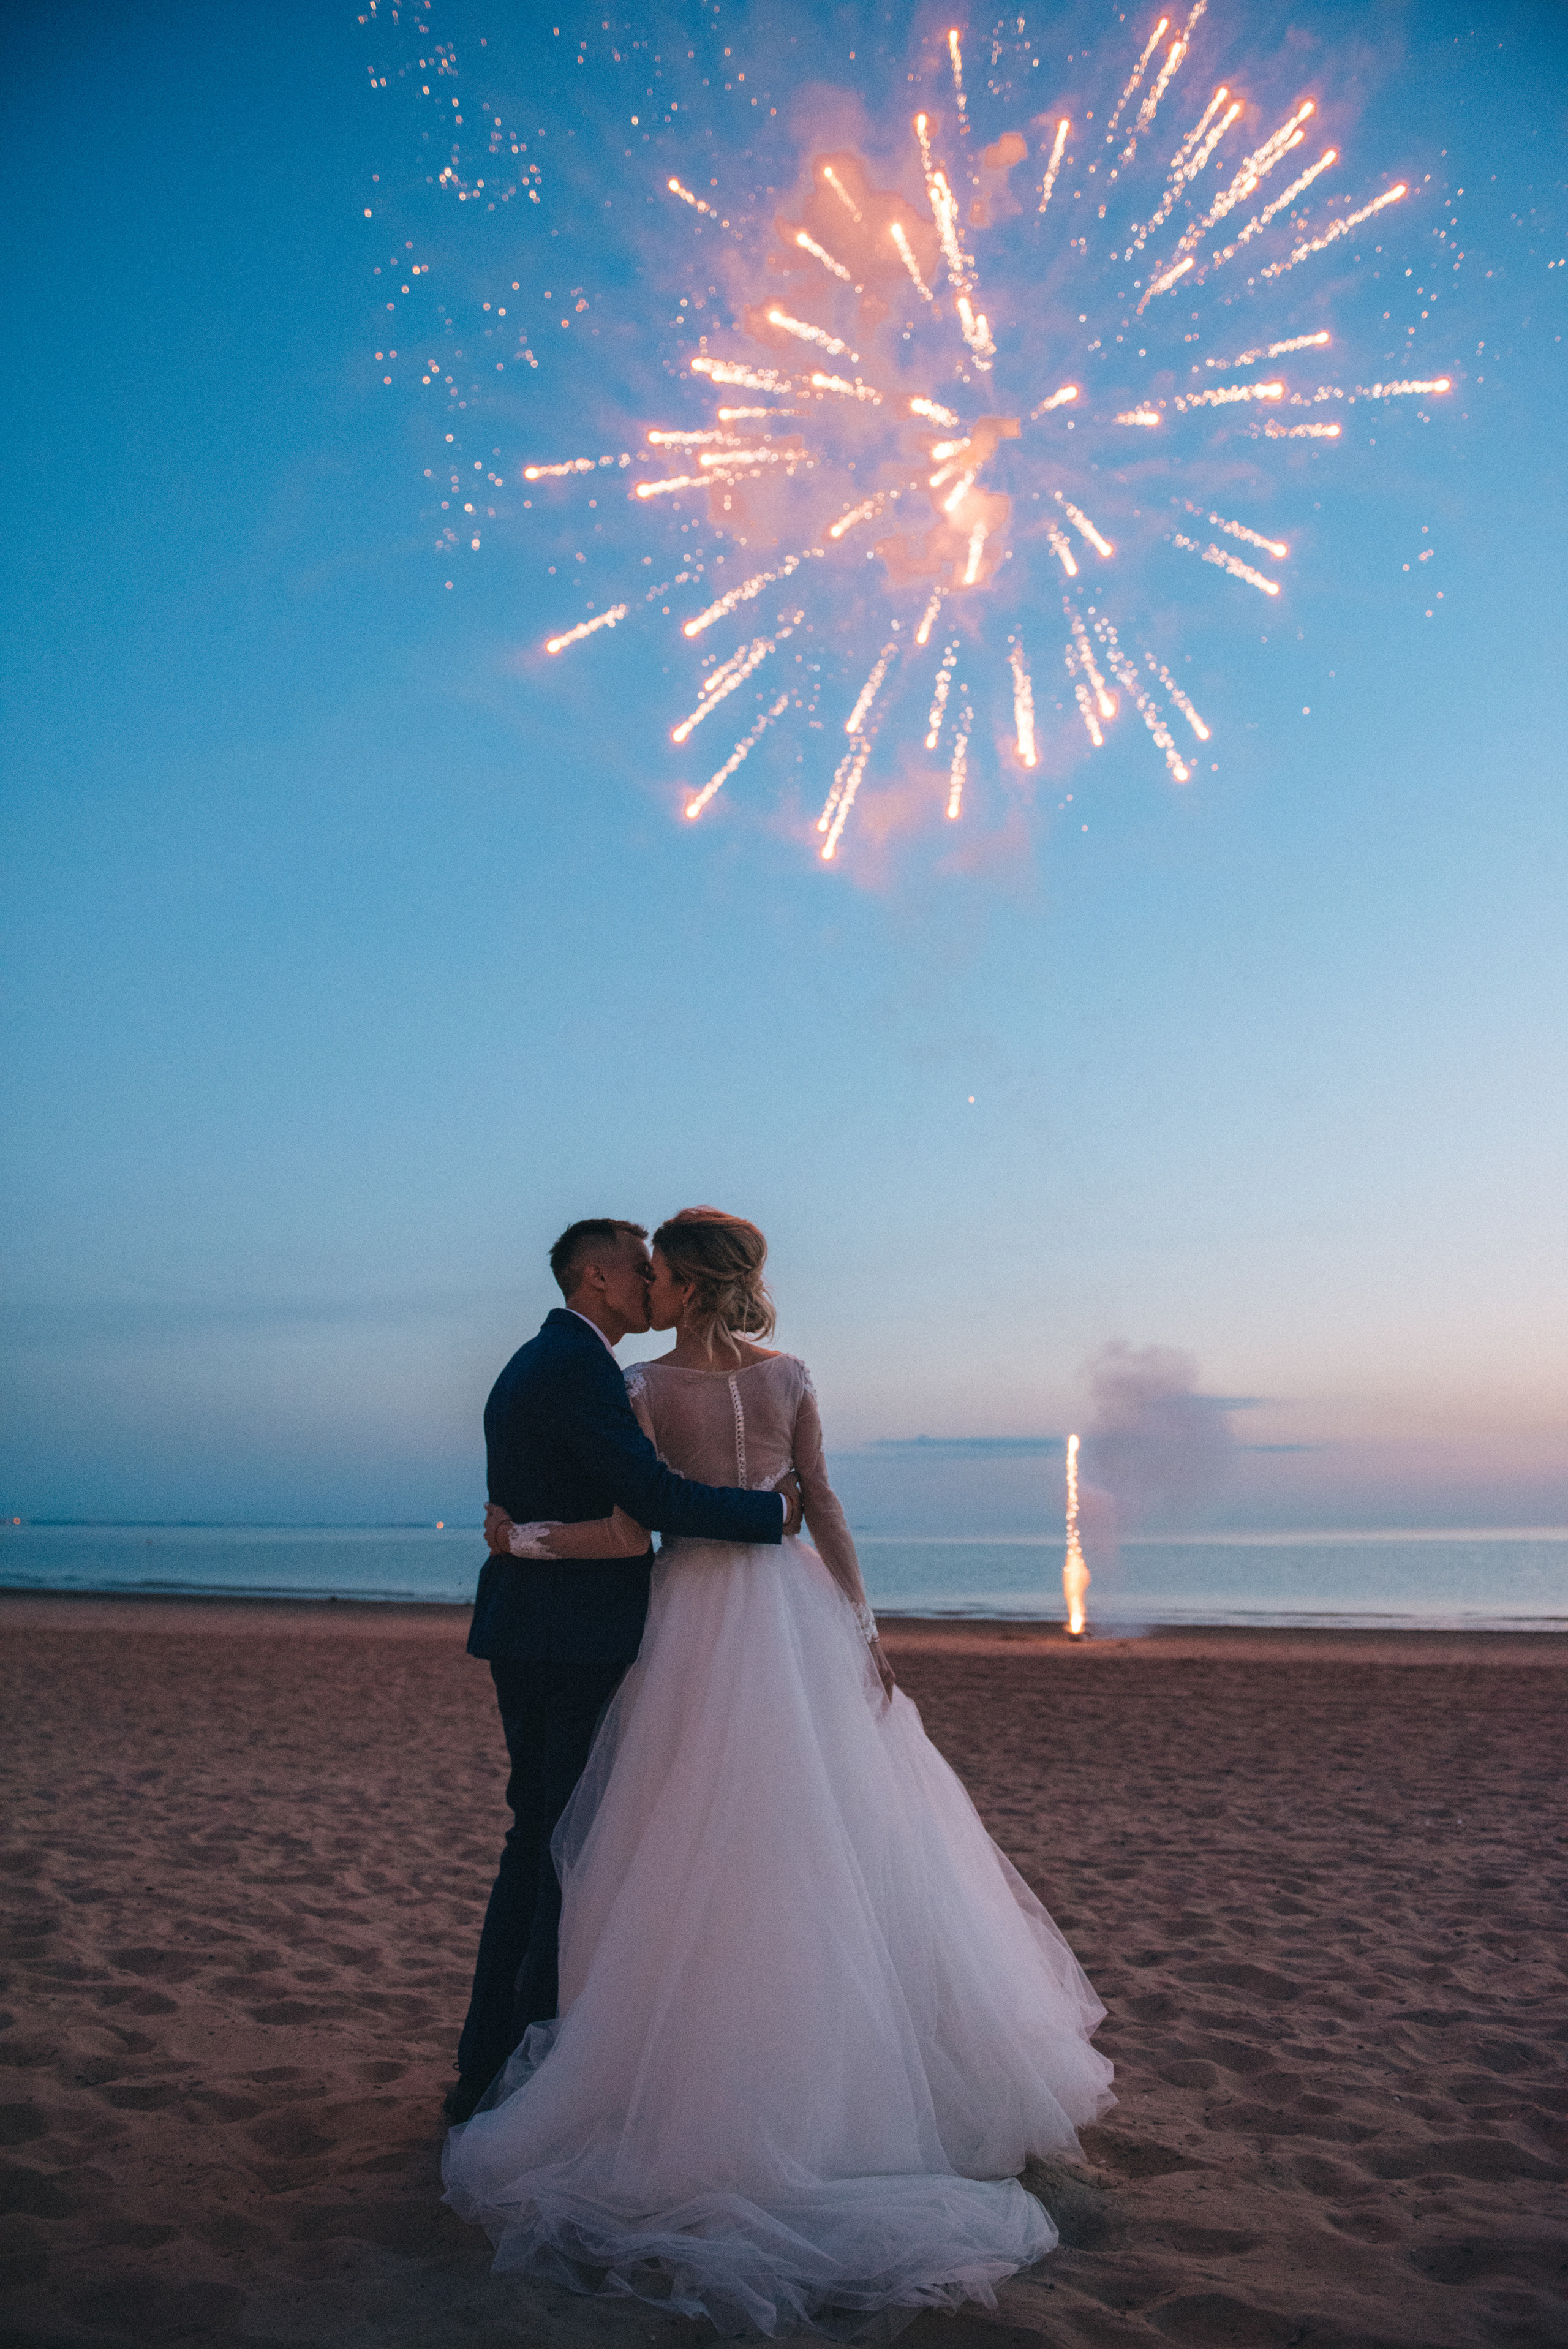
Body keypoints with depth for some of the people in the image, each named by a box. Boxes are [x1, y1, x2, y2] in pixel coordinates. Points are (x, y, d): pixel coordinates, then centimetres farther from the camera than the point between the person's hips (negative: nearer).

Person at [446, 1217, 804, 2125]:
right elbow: (653, 1495, -22)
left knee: (536, 1842, 16)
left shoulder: (529, 1363, 17)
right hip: (583, 1640, -10)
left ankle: (486, 2066, 23)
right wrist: (773, 1512, -11)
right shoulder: (581, 1368, -15)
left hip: (524, 1637, 10)